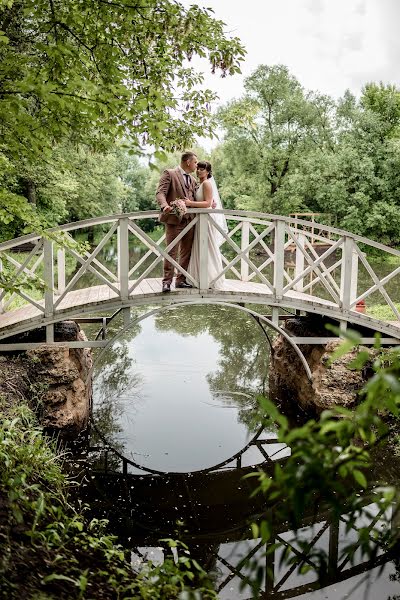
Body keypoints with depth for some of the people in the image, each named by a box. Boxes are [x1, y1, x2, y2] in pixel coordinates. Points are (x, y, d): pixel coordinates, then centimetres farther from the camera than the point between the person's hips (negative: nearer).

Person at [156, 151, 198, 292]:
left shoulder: (192, 179, 21)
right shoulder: (169, 174, -1)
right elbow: (160, 193, -9)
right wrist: (165, 205, -30)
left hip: (189, 220, 7)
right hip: (174, 219, -7)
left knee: (186, 252, 9)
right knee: (172, 252, -6)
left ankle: (181, 280, 17)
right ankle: (167, 281, -1)